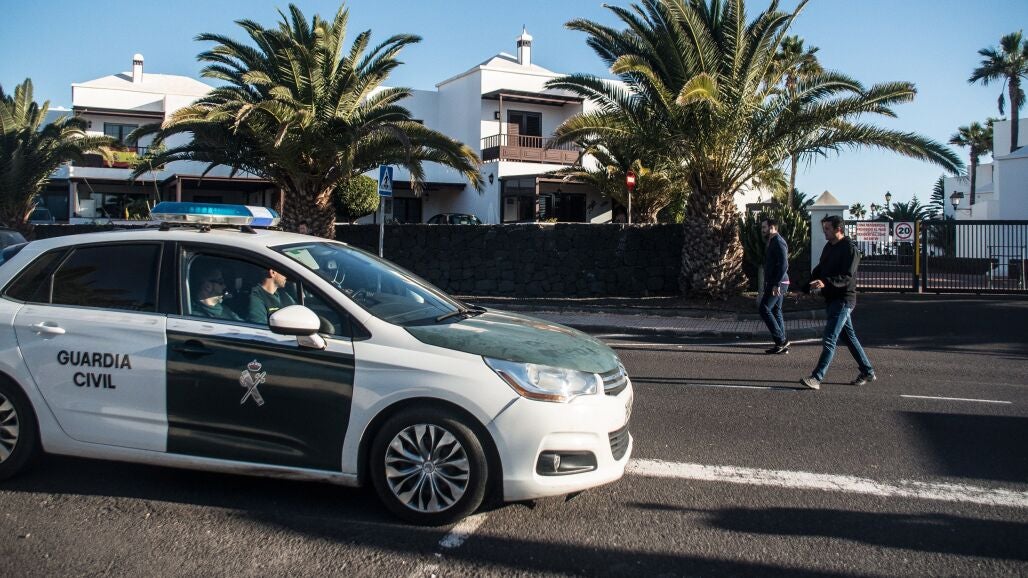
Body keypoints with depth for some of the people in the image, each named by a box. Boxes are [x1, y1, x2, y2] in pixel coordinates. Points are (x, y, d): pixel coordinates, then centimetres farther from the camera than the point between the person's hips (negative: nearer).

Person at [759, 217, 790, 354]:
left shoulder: (778, 242, -13)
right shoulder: (772, 242, 19)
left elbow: (783, 264, -23)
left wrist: (776, 284, -26)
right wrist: (765, 288, 25)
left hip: (777, 285, -10)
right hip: (774, 284, 10)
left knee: (764, 308, -13)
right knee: (776, 311, 10)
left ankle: (781, 340, -10)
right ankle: (782, 344, 12)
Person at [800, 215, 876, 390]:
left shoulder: (850, 249, -14)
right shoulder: (829, 247, 14)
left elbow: (847, 277, -24)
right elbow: (819, 270, 21)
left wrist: (825, 283, -38)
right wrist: (808, 286, 3)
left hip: (843, 300, -9)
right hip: (831, 299, 9)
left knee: (829, 340, -13)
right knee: (849, 337, 16)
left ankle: (817, 378, -16)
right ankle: (868, 372, 27)